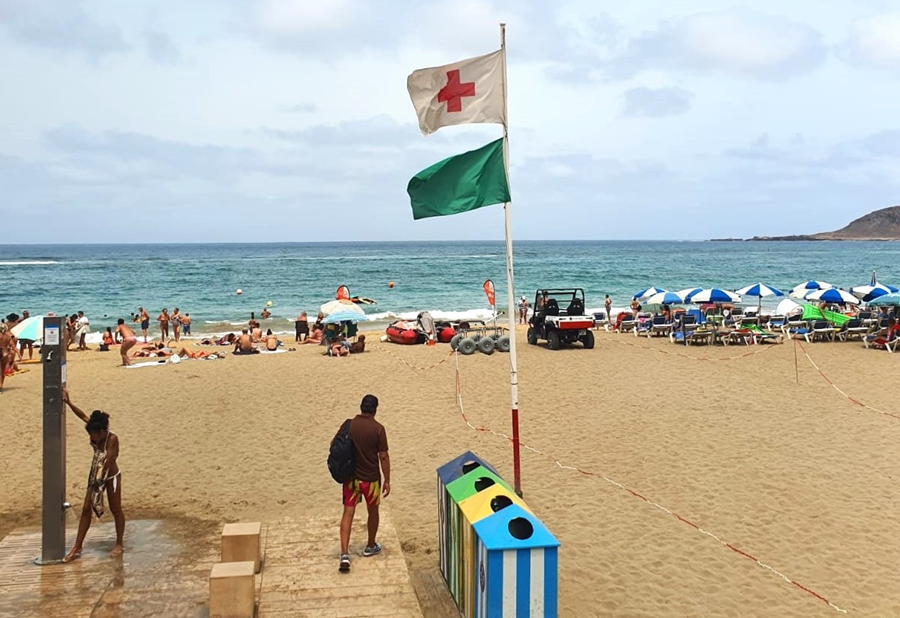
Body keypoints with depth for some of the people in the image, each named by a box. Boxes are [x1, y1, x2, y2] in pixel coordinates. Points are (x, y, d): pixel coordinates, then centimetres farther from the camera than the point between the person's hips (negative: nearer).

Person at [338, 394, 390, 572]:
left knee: (348, 513, 2)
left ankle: (345, 554, -10)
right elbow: (383, 456, -12)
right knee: (373, 511, 19)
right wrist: (387, 481, -4)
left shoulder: (348, 425, -3)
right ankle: (370, 546, 35)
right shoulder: (378, 428, -13)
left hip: (350, 477, 2)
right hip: (370, 478, -2)